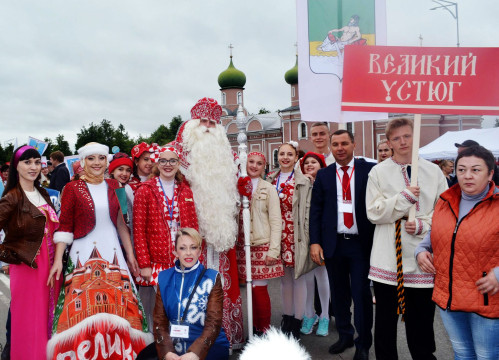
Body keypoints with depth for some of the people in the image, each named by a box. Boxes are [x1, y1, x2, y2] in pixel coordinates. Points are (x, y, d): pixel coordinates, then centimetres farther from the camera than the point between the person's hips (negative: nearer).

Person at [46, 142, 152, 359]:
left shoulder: (113, 186, 8)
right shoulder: (72, 189, -1)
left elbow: (120, 222, 10)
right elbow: (64, 227, -1)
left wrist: (130, 253, 8)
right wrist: (58, 260, -7)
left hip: (112, 255, 3)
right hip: (83, 255, -2)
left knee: (117, 305, 1)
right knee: (84, 309, -4)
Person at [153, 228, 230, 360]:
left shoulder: (212, 278, 1)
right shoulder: (164, 278, 8)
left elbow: (213, 322, -5)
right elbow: (160, 320, 4)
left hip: (208, 346, -3)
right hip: (173, 345, 3)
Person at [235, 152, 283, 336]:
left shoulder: (268, 189, 1)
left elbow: (275, 222, -2)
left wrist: (273, 250, -9)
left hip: (262, 246, -3)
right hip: (243, 246, 3)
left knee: (259, 289, -5)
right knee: (251, 289, 7)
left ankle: (264, 330, 12)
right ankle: (255, 328, 23)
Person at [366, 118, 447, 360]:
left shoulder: (433, 171, 5)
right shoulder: (378, 172, 1)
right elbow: (374, 213, -5)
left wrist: (423, 225, -12)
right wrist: (404, 198, -14)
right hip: (388, 258, -1)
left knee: (421, 319, 11)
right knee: (385, 318, 11)